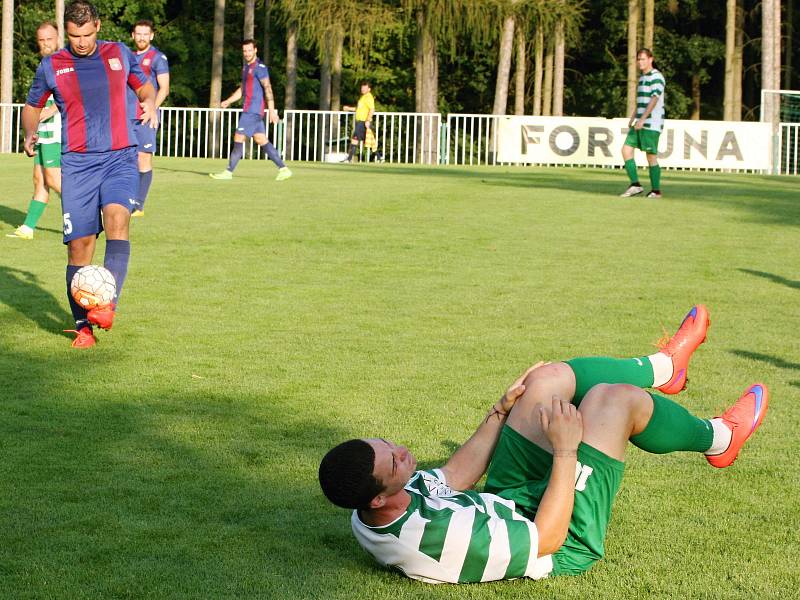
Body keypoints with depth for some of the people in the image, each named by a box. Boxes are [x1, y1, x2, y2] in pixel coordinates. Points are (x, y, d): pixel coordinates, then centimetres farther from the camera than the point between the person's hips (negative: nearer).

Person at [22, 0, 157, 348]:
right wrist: (30, 134, 0)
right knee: (79, 244, -4)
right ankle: (83, 327, 6)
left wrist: (149, 103, 0)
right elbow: (32, 107, 20)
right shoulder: (51, 66, 7)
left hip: (120, 159, 0)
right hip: (77, 163, 0)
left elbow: (144, 86, 23)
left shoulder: (120, 54, 8)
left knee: (117, 219, -28)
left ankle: (107, 304, -31)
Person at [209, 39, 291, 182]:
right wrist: (228, 101, 15)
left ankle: (229, 172, -3)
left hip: (252, 110, -9)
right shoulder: (246, 67, 18)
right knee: (261, 140, 7)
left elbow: (268, 89, -15)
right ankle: (283, 168, 7)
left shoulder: (259, 67, -10)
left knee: (238, 138, -7)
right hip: (249, 110, 9)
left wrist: (272, 111, -20)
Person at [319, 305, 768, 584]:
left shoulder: (367, 518, -16)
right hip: (565, 536, -8)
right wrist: (565, 449, -26)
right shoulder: (443, 537, -43)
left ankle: (663, 367, 33)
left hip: (506, 498, 8)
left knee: (552, 377, 5)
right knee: (613, 397, -9)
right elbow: (547, 539, -30)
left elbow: (452, 477, 3)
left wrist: (501, 412, 4)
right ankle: (717, 439, 21)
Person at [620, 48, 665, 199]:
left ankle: (656, 191, 4)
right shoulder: (642, 78, 18)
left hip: (651, 124, -9)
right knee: (626, 150, -1)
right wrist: (632, 118, 14)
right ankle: (635, 185, 0)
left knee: (651, 156, -4)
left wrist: (642, 120, -26)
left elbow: (654, 100, -20)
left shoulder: (656, 77, -10)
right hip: (640, 124, 9)